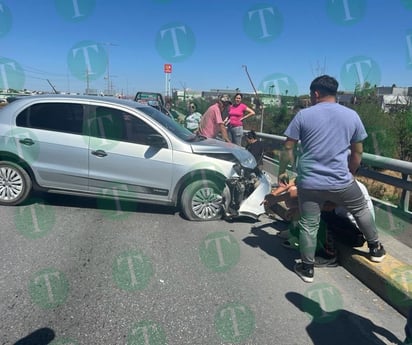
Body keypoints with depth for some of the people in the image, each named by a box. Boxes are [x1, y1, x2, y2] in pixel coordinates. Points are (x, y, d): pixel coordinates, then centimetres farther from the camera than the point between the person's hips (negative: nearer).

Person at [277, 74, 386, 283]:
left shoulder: (303, 115, -2)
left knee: (308, 225, 10)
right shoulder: (352, 116, 4)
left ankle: (307, 268, 20)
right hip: (341, 181, 2)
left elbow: (287, 148, -2)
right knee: (362, 210, 27)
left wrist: (282, 172, 10)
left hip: (309, 183, -1)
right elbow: (357, 152, 11)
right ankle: (375, 248, 41)